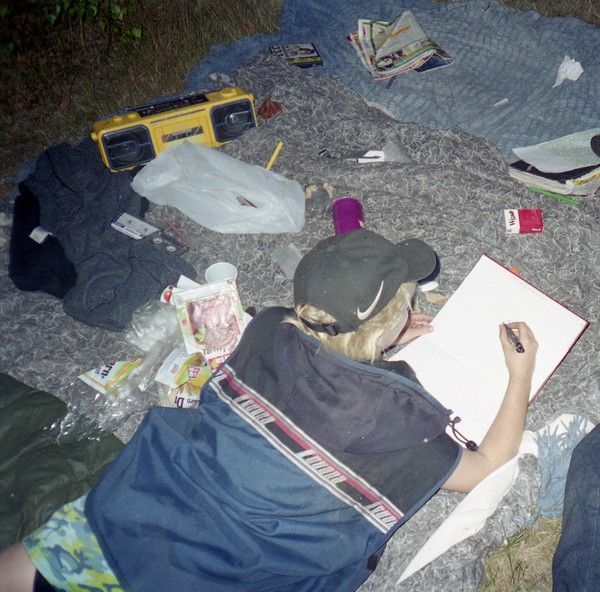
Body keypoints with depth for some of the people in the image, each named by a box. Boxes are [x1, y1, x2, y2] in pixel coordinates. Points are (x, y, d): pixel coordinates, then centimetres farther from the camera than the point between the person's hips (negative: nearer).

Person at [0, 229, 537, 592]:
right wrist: (521, 375, 13)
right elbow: (486, 467, 4)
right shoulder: (401, 420, -16)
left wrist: (377, 342, 18)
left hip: (127, 514, 4)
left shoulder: (270, 328, -6)